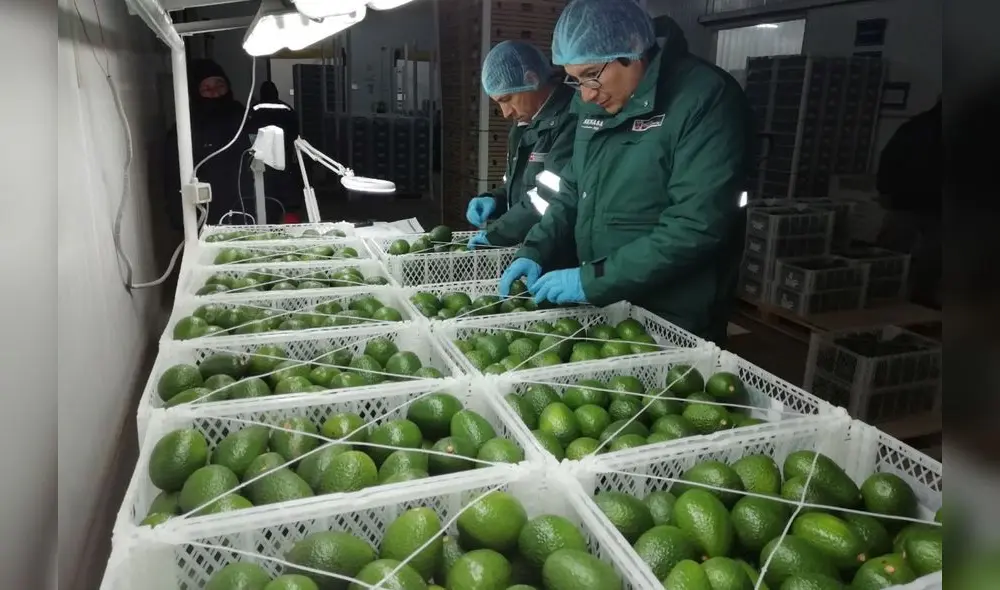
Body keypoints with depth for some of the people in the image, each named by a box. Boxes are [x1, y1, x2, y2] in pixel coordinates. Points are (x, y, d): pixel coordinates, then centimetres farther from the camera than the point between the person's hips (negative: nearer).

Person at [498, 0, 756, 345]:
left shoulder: (706, 99, -17)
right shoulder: (596, 106, 7)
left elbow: (696, 227, -24)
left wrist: (592, 280, -23)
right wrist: (535, 252, 0)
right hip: (598, 307, 7)